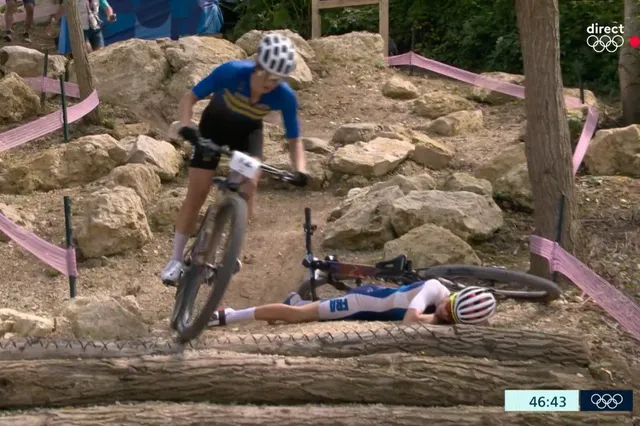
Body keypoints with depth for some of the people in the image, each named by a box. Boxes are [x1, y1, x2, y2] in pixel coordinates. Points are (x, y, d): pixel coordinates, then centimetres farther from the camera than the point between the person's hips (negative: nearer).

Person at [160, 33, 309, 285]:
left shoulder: (285, 97, -30)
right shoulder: (231, 72, -36)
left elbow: (294, 140, -19)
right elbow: (190, 97, -26)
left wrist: (300, 170, -36)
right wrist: (186, 126, -44)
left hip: (248, 131, 1)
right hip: (215, 125, -1)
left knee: (249, 185, -21)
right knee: (196, 193, -5)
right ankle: (176, 260, 6)